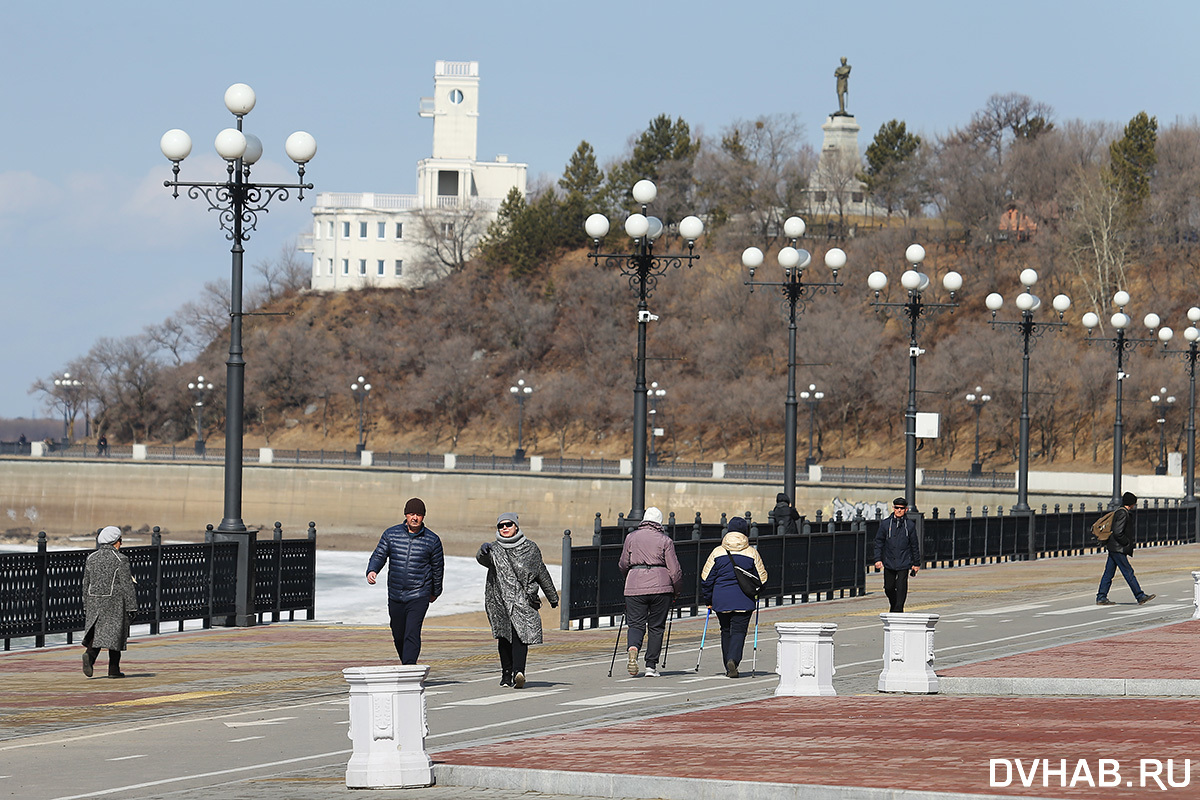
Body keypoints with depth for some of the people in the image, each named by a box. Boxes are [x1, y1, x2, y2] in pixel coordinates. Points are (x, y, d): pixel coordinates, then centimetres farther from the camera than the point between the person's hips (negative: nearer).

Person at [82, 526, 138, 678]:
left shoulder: (91, 558, 8)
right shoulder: (120, 559, -8)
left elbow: (86, 584, 11)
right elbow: (127, 585, -10)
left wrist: (86, 607, 17)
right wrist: (132, 607, -6)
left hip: (94, 602, 4)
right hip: (115, 603, -4)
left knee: (96, 631, 8)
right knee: (114, 634, 4)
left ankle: (89, 654, -20)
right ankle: (114, 669, 8)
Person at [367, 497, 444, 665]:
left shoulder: (432, 540, -1)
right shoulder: (391, 534, 3)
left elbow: (438, 567, 10)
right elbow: (379, 555, 3)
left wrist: (435, 592, 20)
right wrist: (372, 571, -19)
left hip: (419, 596, -3)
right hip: (395, 595, 3)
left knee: (412, 635, -16)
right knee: (399, 636, 13)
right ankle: (406, 664, 35)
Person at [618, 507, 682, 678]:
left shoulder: (631, 537, 8)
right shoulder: (665, 540, 2)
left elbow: (623, 564, 14)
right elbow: (674, 569, 0)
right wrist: (676, 590, 15)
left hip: (635, 587, 1)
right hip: (660, 587, -1)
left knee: (635, 624, 5)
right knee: (656, 627, 9)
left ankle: (633, 648, -27)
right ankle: (651, 666, 9)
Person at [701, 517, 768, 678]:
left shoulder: (717, 552, 0)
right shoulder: (751, 553, -2)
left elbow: (706, 578, 3)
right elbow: (762, 578, 6)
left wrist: (708, 600, 14)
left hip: (721, 599, 2)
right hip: (744, 601, -2)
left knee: (726, 631, 15)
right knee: (739, 631, -1)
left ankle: (729, 667, 18)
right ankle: (733, 660, -23)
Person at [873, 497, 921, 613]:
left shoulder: (910, 525, 2)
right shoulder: (885, 524, 3)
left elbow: (915, 545, 7)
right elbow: (878, 542, 6)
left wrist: (916, 563, 8)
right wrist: (878, 559, -3)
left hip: (904, 563, -2)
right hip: (889, 562, 2)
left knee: (901, 588, -9)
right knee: (889, 588, 8)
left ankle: (898, 610, -3)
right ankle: (894, 605, 33)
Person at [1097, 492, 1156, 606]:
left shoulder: (1120, 511, 15)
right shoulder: (1122, 514, -16)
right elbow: (1118, 533, -23)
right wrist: (1127, 543, -12)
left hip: (1113, 548, 10)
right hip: (1118, 549, -10)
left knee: (1109, 573, 9)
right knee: (1128, 572, -6)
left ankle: (1101, 598, 10)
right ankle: (1140, 597, -3)